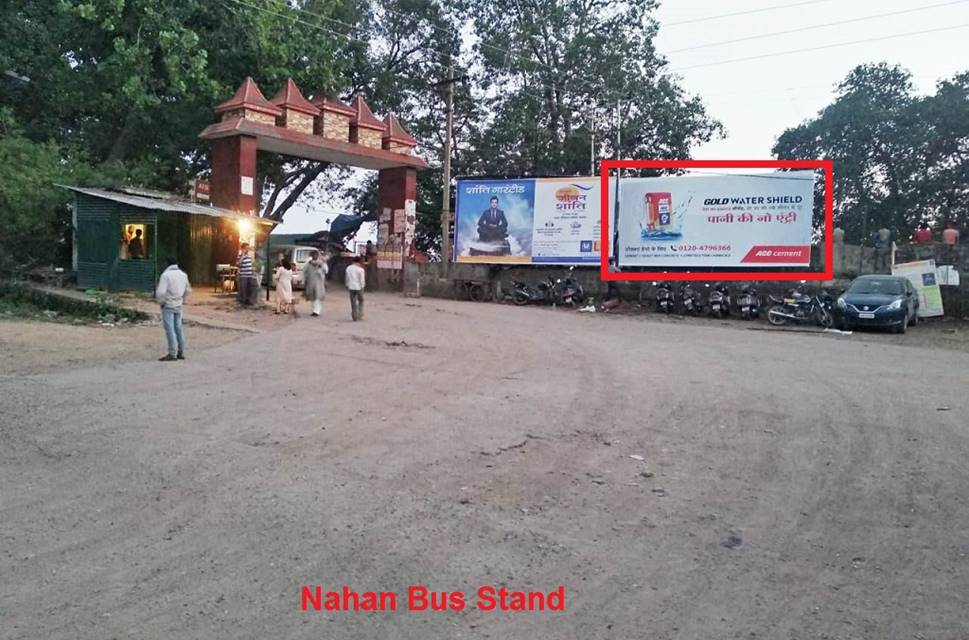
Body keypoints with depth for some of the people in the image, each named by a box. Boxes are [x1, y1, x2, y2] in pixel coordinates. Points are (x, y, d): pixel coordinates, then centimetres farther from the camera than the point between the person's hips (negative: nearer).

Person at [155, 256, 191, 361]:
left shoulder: (166, 275, -15)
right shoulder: (183, 275, 6)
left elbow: (160, 292, -21)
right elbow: (188, 290, 16)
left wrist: (161, 302, -5)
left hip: (167, 306, -6)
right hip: (178, 306, 6)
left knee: (170, 330, -4)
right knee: (178, 328, 12)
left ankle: (172, 354, -4)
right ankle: (181, 353, 16)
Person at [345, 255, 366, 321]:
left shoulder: (348, 268, 2)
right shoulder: (361, 269, -11)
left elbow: (347, 278, 8)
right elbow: (362, 280, -10)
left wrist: (347, 285, 18)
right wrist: (362, 287, 4)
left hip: (351, 287, 3)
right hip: (359, 287, -3)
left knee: (353, 303, 8)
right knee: (360, 301, 15)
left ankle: (354, 317, 9)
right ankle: (360, 315, 8)